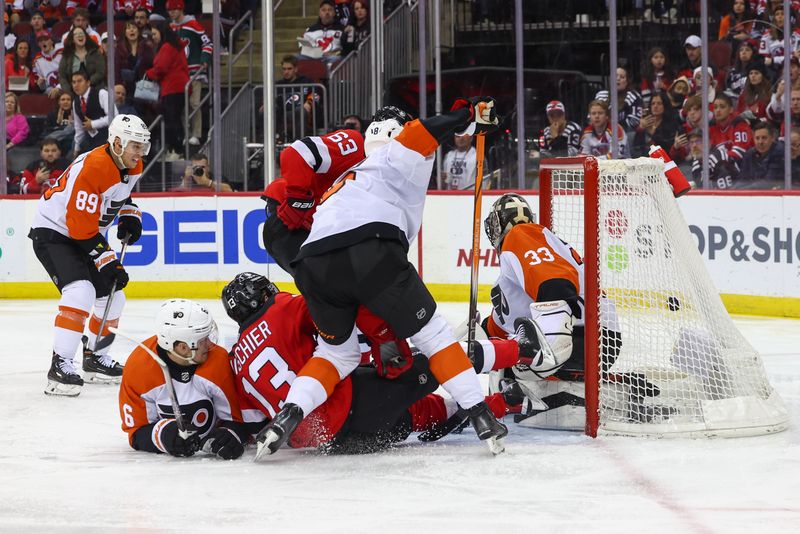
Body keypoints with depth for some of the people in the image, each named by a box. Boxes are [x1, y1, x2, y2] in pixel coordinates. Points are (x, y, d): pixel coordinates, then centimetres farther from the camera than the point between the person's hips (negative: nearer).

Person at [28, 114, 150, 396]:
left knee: (112, 297, 10)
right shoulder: (91, 169, -32)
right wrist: (107, 262, -28)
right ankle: (60, 366, -28)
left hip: (86, 233, 9)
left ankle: (95, 358, 29)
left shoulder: (132, 166, -3)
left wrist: (130, 215, 3)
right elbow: (82, 228, -30)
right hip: (52, 232, -9)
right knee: (80, 291, -28)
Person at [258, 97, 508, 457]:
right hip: (371, 254, -6)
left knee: (338, 351, 25)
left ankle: (287, 415, 3)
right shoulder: (396, 159, 23)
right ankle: (481, 416, 3)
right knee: (431, 333, 10)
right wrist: (470, 116, 3)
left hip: (314, 267, 6)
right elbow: (419, 133, 2)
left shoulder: (349, 181, 43)